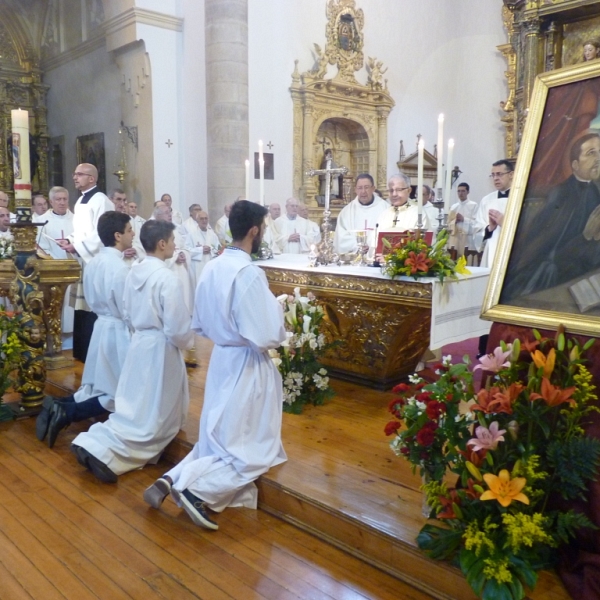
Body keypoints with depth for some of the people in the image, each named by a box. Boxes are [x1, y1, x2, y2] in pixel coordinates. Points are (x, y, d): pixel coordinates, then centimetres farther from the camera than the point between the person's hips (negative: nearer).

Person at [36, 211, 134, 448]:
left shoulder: (95, 261, 4)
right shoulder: (120, 268, -21)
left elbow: (95, 298, 12)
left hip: (102, 326, 8)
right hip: (117, 332, -8)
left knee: (100, 388, 17)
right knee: (119, 395, 4)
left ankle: (59, 405, 2)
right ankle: (66, 414, -7)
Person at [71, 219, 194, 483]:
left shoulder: (134, 271, 2)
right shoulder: (167, 277, -21)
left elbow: (127, 313, 11)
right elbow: (176, 327, -19)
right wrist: (186, 340, 0)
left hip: (139, 342, 8)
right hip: (160, 347, -8)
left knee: (137, 407, 20)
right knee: (153, 415, 4)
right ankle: (100, 450, -4)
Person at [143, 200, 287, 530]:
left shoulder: (211, 268, 3)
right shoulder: (249, 273, -22)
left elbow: (199, 324, 12)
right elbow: (266, 337, -22)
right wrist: (279, 309, -5)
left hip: (220, 360, 8)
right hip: (247, 366, -8)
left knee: (219, 441, 19)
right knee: (251, 451, 7)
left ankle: (172, 478, 4)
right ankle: (195, 486, -6)